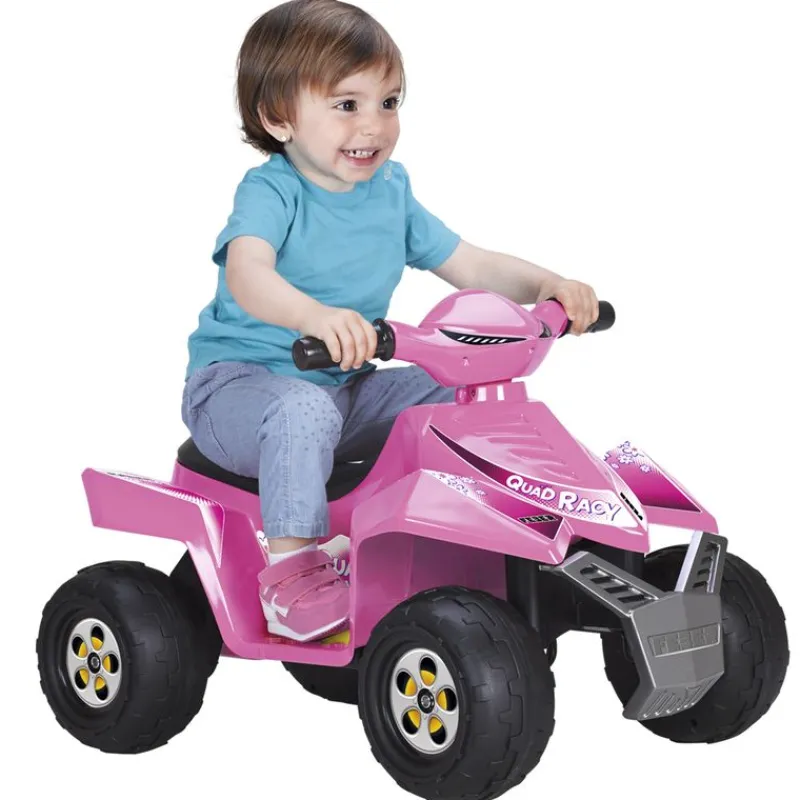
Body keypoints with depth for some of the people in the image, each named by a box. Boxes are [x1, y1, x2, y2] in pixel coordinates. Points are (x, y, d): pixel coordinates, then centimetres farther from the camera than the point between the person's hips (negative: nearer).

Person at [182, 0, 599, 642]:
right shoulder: (271, 191, -17)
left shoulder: (390, 191, 5)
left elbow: (470, 266, 9)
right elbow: (246, 272, -38)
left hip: (347, 390, 7)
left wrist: (549, 285, -10)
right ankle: (292, 567, -28)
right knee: (304, 410, -38)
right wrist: (315, 316, -59)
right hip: (239, 383, -7)